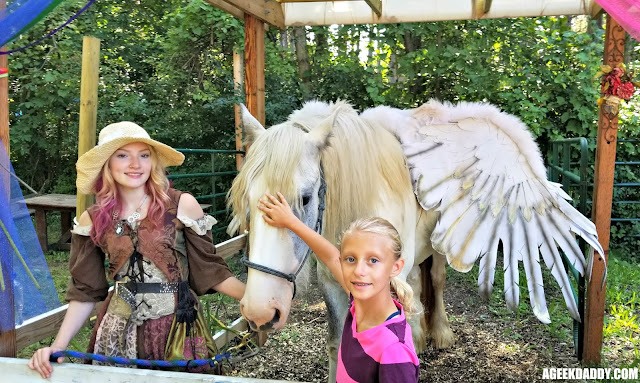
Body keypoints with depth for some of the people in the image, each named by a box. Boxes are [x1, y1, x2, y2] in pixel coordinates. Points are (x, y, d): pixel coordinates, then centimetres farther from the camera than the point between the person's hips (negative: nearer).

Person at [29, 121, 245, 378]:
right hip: (119, 332, 2)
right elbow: (86, 292, 3)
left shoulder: (182, 205, -9)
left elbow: (209, 270, -7)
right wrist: (58, 346, -7)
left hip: (177, 326, -2)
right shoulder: (92, 221, -1)